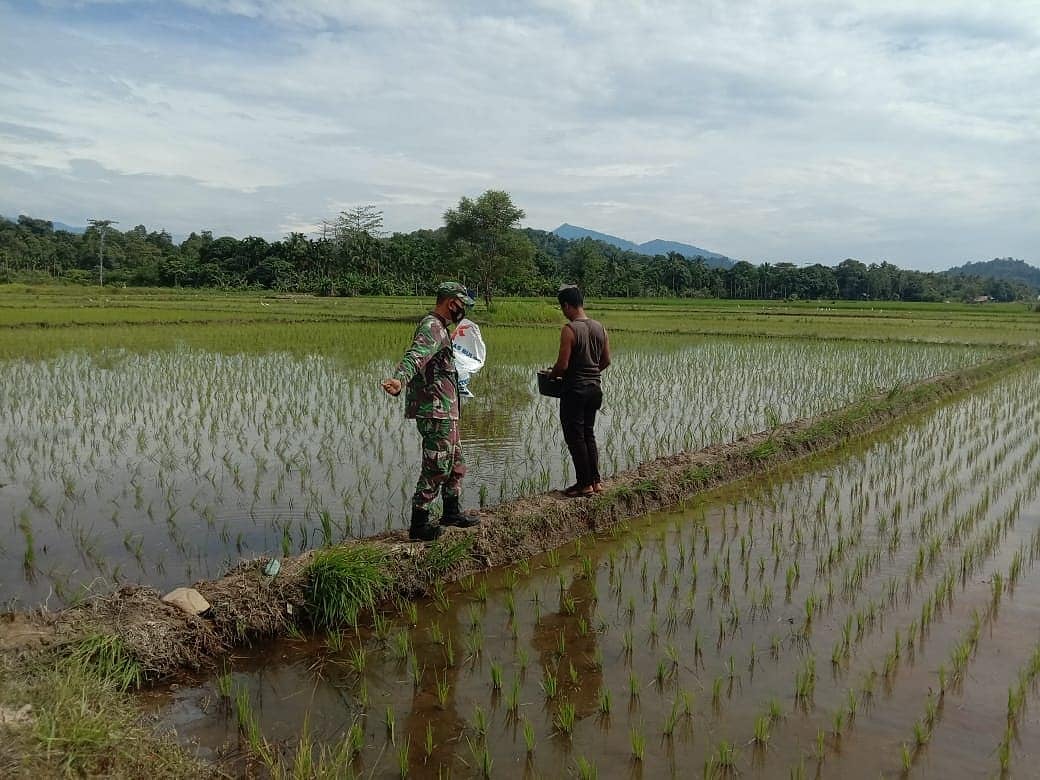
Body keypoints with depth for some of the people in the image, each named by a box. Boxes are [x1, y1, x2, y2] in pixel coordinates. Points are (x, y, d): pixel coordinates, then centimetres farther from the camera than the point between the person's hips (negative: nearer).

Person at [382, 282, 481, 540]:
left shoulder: (439, 328, 17)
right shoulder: (432, 328, -16)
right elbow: (415, 355, -36)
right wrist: (398, 379, -54)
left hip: (445, 412, 11)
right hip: (436, 414, -11)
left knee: (455, 464, 20)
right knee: (435, 469, -4)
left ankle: (451, 512, 32)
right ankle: (418, 525, 4)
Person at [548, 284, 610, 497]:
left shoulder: (570, 329, -17)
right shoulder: (599, 328, 4)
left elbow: (563, 365, -19)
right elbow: (606, 361, 9)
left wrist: (551, 375, 0)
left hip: (574, 390, -7)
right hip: (594, 388, 7)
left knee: (575, 437, 4)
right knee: (588, 434, 18)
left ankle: (585, 484, 8)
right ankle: (596, 480, 20)